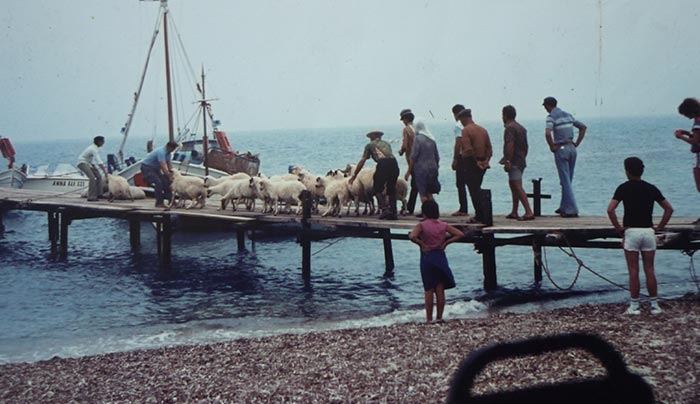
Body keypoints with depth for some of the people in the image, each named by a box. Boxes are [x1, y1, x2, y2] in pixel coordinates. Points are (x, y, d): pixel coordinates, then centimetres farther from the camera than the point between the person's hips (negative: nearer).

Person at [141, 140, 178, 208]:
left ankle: (171, 201, 9)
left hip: (155, 168, 10)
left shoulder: (167, 153, 1)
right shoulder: (161, 152, -30)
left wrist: (173, 174, -5)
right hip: (147, 168, -10)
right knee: (158, 183, -21)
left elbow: (169, 164, 5)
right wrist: (170, 177, -34)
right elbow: (163, 167, -35)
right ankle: (159, 203, -14)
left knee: (165, 182, 4)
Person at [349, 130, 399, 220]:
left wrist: (354, 175, 24)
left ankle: (385, 209, -5)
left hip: (383, 164, -4)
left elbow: (362, 161, 18)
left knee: (377, 189, 10)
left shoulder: (370, 145, 21)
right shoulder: (386, 144, 32)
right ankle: (393, 213, 10)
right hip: (394, 163, 4)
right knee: (391, 189, 15)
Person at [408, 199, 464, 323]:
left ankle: (429, 318, 6)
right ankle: (439, 317, 11)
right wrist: (446, 242, 0)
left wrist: (421, 244, -12)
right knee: (440, 290, 7)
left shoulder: (422, 225, -9)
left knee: (429, 290, 3)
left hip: (427, 257, -3)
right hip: (440, 256, 3)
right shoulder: (443, 225, 1)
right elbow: (460, 234, -2)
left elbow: (412, 236, -26)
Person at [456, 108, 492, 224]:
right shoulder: (482, 130, 13)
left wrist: (475, 161, -11)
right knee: (477, 189, 17)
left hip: (471, 163, -8)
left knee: (474, 191, -3)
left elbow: (468, 150, -21)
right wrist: (486, 160, 3)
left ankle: (480, 217, -4)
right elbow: (489, 148, 10)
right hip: (483, 165, 8)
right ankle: (479, 215, 19)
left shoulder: (466, 130, -12)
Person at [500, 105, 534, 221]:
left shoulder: (509, 127, -12)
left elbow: (510, 146, -22)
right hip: (521, 161, 10)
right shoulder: (521, 127, 18)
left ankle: (529, 212, -20)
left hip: (513, 162, -10)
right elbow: (525, 146, 21)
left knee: (518, 187, -13)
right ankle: (514, 212, 24)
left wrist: (507, 162, -23)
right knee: (513, 186, 19)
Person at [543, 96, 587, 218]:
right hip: (572, 148, 7)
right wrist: (576, 143, 15)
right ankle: (564, 207, 25)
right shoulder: (567, 115, 14)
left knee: (565, 181, -5)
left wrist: (552, 147, -11)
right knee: (567, 180, 16)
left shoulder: (551, 116, -9)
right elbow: (583, 127, 19)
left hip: (561, 149, -7)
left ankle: (572, 210, -7)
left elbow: (548, 133, -25)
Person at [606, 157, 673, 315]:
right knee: (649, 271, 9)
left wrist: (619, 228, -5)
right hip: (648, 231, 3)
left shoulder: (624, 188, -4)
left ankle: (634, 306, 4)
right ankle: (654, 305, 12)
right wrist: (660, 227, 10)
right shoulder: (651, 188, 7)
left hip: (631, 231, -3)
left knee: (633, 272, 1)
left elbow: (610, 209, -14)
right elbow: (669, 208, 7)